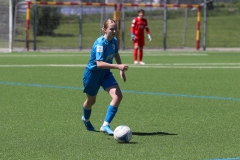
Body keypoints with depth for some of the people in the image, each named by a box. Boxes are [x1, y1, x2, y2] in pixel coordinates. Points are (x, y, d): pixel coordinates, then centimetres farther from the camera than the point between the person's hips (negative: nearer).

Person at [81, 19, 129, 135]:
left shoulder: (114, 41, -4)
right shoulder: (100, 43, -28)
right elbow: (99, 63, -38)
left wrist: (122, 70, 16)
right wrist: (118, 66, -44)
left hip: (106, 73, 6)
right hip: (92, 73, -6)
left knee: (118, 96, -15)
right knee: (91, 100, 14)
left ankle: (106, 125, -14)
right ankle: (86, 119, 48)